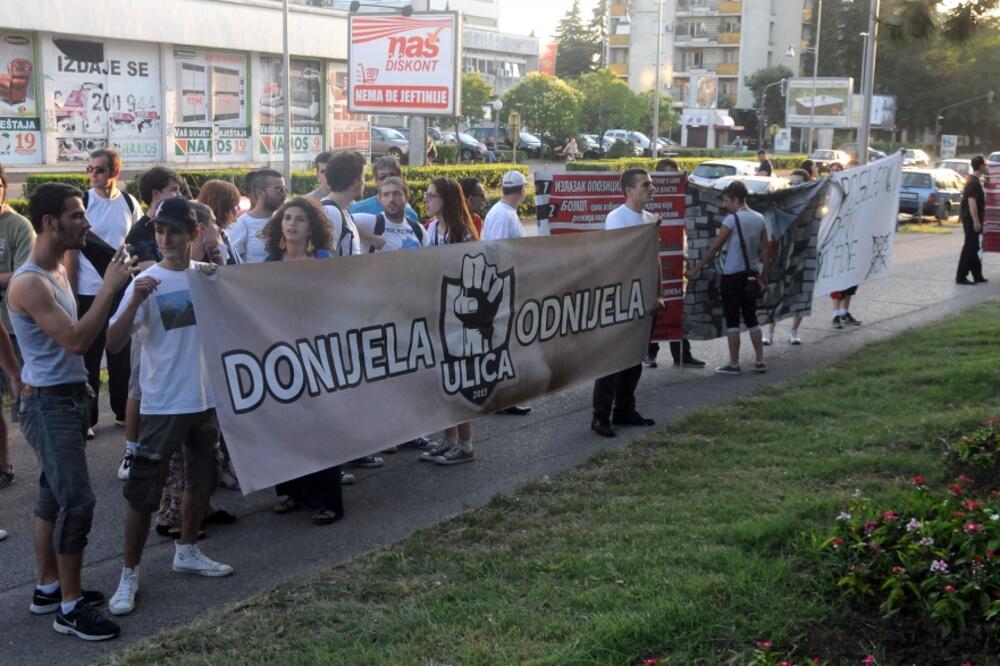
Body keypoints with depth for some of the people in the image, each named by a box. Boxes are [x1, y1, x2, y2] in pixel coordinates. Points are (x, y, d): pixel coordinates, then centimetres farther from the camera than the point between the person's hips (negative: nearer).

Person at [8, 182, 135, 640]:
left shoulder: (60, 271, 10)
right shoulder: (29, 283, -20)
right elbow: (77, 340, -28)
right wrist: (109, 287, -25)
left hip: (70, 397, 9)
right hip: (48, 404, -9)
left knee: (54, 496, 16)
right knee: (77, 500, -10)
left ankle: (48, 588, 27)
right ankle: (70, 607, -1)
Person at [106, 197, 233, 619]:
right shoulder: (146, 283, -12)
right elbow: (113, 343, -19)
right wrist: (135, 302, -34)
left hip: (206, 398, 5)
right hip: (162, 405, -5)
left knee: (201, 481, 18)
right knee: (143, 492, -1)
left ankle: (187, 552, 37)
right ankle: (129, 575, 10)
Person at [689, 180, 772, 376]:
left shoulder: (732, 219, -13)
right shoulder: (759, 219, 7)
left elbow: (714, 247, -11)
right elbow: (766, 251, 8)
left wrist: (695, 269, -5)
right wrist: (763, 274, 17)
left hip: (732, 275, -6)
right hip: (751, 274, 6)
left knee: (732, 320, 1)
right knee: (751, 318, 15)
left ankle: (734, 364, 4)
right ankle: (760, 361, 13)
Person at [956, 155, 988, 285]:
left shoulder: (972, 180, 14)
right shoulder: (974, 182, -18)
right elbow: (972, 202, -24)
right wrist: (976, 221, -25)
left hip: (969, 219, 10)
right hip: (971, 219, -10)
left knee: (973, 248, 14)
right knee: (969, 248, -7)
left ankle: (977, 275, 21)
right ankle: (961, 277, -5)